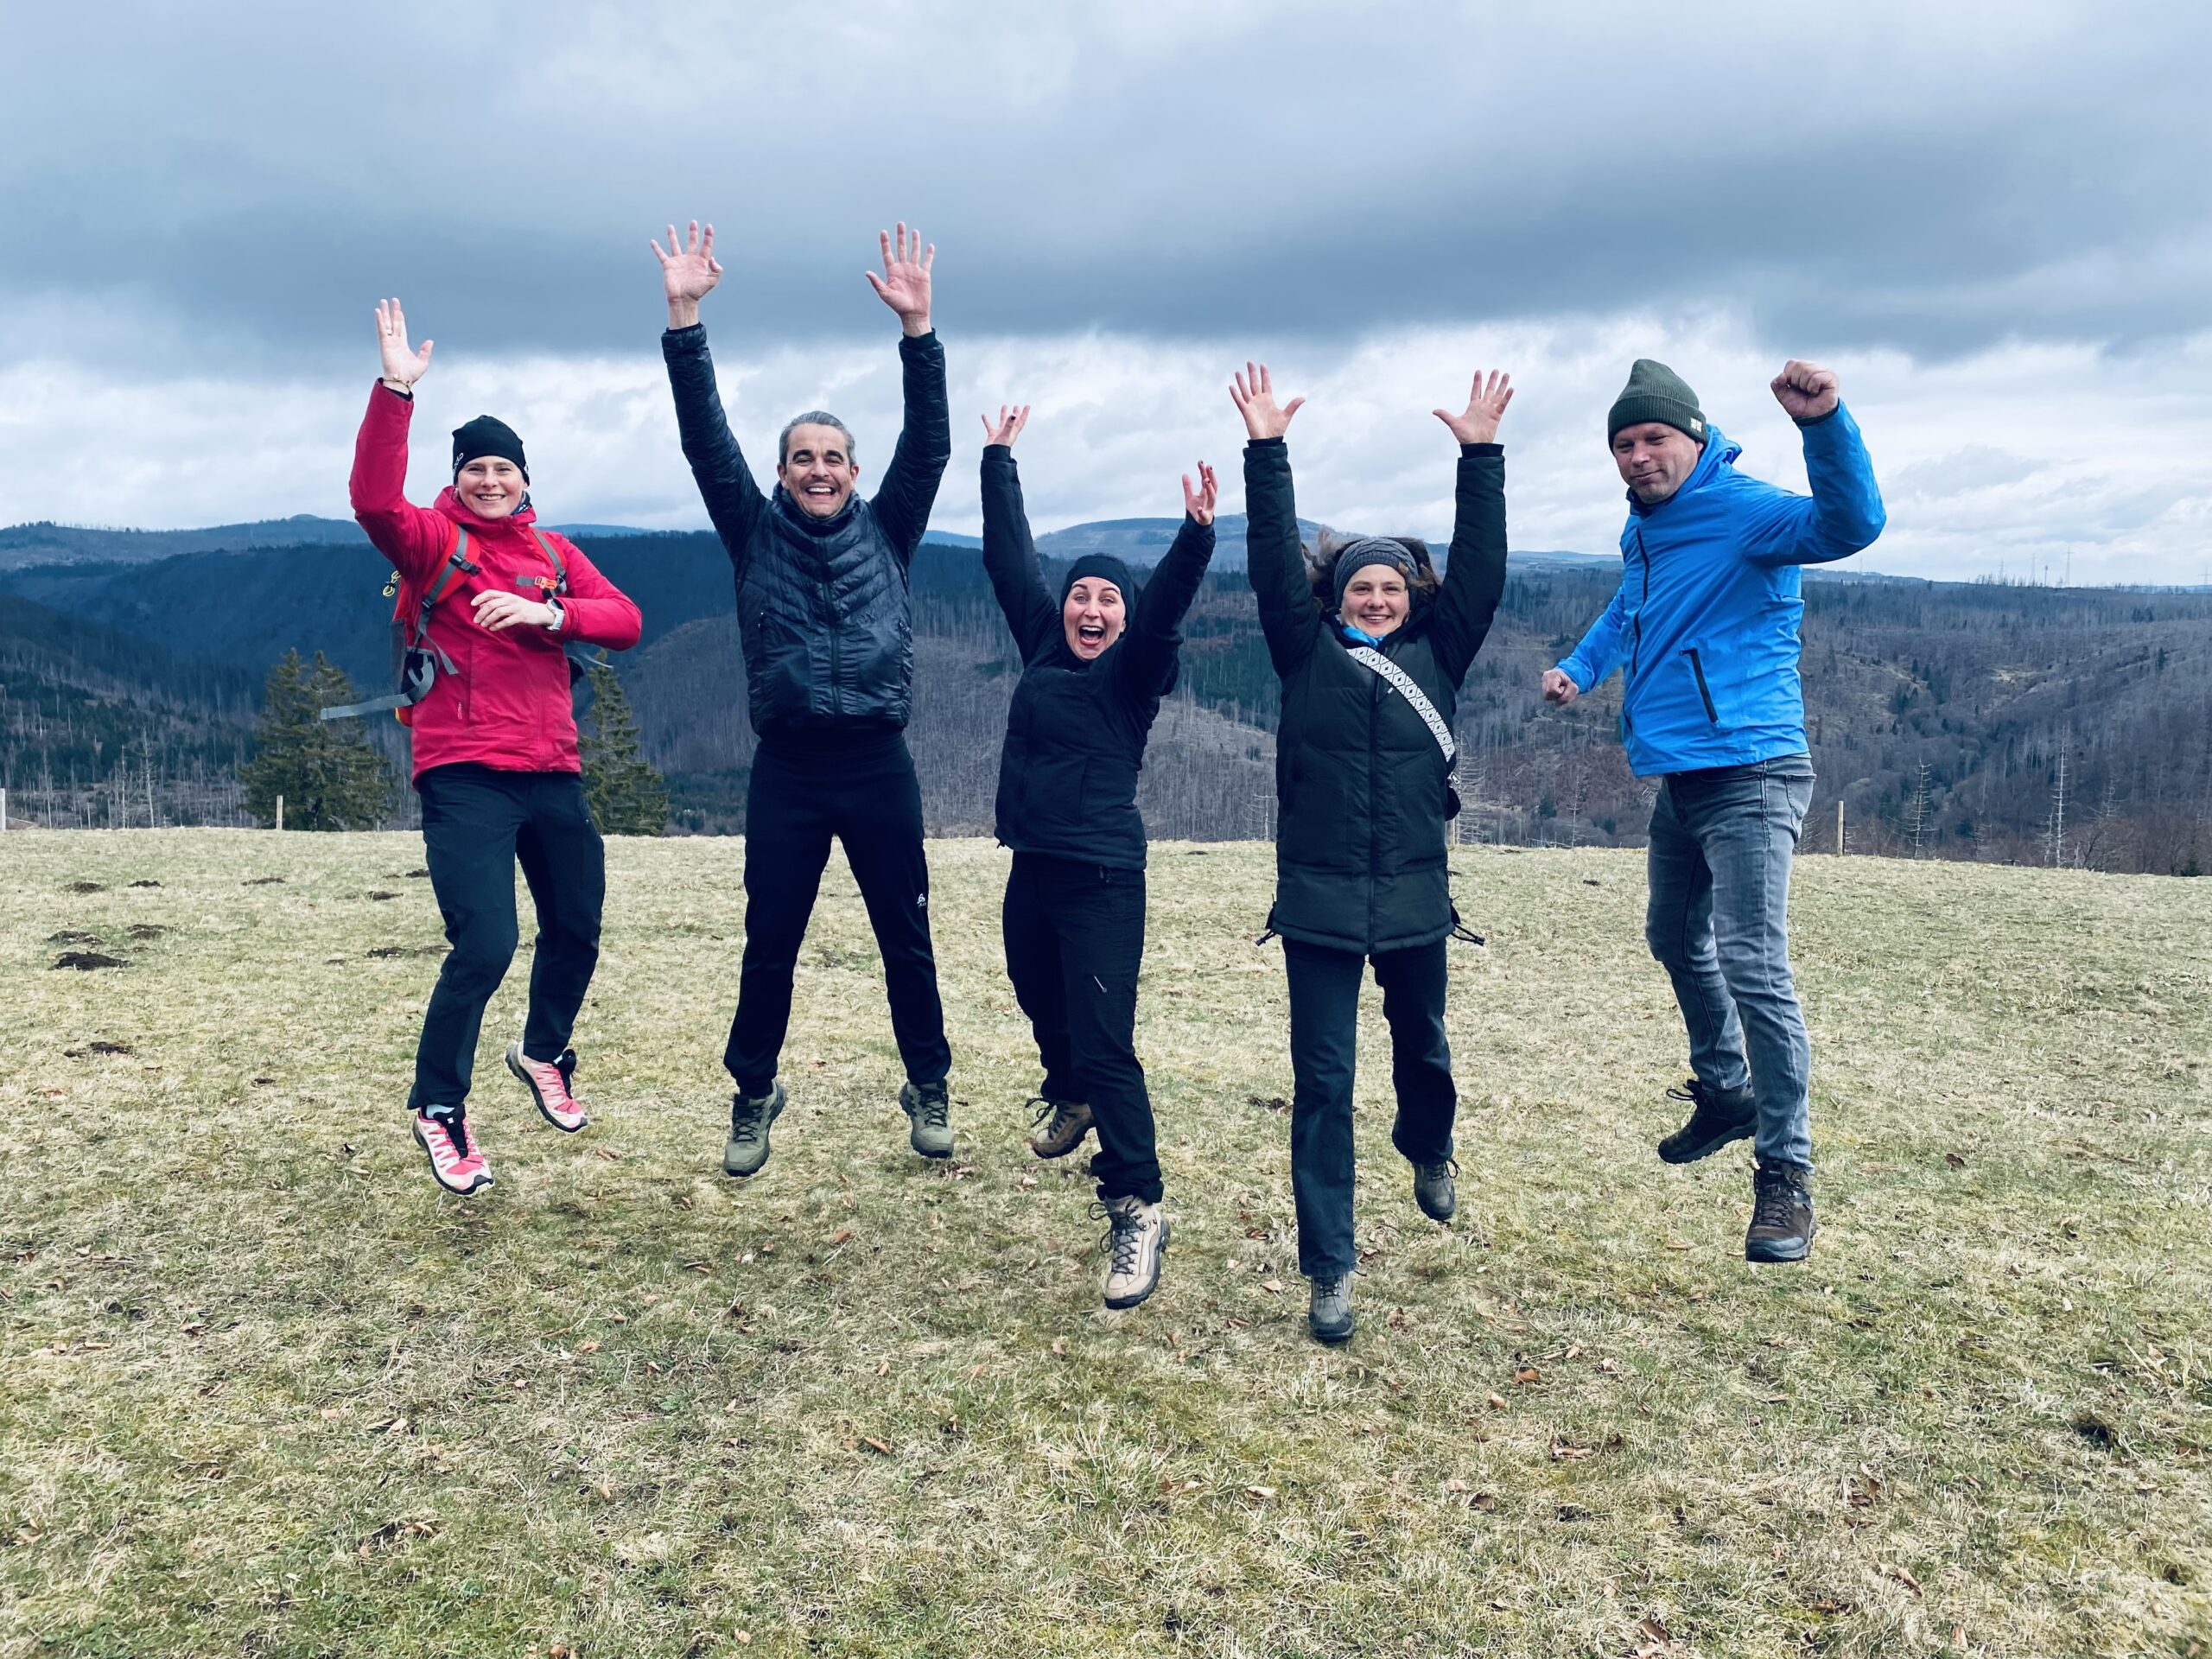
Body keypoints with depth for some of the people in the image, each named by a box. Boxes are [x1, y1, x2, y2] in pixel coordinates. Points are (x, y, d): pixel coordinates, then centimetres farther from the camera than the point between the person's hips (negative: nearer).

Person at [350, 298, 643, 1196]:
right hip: (464, 778, -5)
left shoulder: (553, 551, 13)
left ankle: (543, 1053, 43)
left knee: (576, 931, 16)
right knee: (484, 947, -14)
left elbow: (625, 620, 2)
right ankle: (438, 1107, 8)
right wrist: (395, 389, -27)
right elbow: (375, 498, -20)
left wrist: (548, 612, -15)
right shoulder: (433, 540, 1)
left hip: (552, 774, 5)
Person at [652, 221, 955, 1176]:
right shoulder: (756, 532, 6)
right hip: (787, 770, 0)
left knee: (906, 938, 8)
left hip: (878, 765, 0)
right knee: (769, 944, 7)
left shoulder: (886, 531, 7)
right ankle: (754, 1096, 25)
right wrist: (684, 317, -11)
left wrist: (915, 324, -14)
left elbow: (929, 442, -4)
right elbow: (705, 438, -2)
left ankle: (928, 1089, 24)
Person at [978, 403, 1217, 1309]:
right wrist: (998, 460, 18)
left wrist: (1196, 535, -37)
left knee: (1105, 1040, -11)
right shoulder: (1043, 644, 9)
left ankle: (1137, 1209, -5)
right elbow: (1009, 556, 14)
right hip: (1031, 867, 7)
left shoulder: (1133, 669, -5)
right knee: (1041, 1001, 25)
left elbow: (1167, 605, -22)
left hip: (1102, 877, -7)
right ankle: (1070, 1097, 55)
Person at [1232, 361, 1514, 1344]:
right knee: (1322, 1080, -2)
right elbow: (1274, 561, -3)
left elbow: (1480, 566, 1)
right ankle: (1329, 1267, 4)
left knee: (1421, 1046, 22)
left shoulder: (1437, 655, 7)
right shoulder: (1308, 654, 4)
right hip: (1318, 900, -2)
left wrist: (1480, 454, -2)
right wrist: (1266, 450, -9)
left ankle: (1427, 1152, 54)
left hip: (1414, 896, 2)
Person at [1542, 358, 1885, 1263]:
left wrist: (1824, 423, -46)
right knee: (1676, 939, 22)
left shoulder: (1741, 511, -12)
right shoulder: (1645, 529, 13)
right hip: (1677, 778, 10)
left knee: (1752, 962, -16)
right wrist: (1580, 666, 15)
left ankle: (1786, 1174, -8)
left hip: (1750, 774, -9)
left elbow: (1849, 524, -31)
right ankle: (1725, 1093, 43)